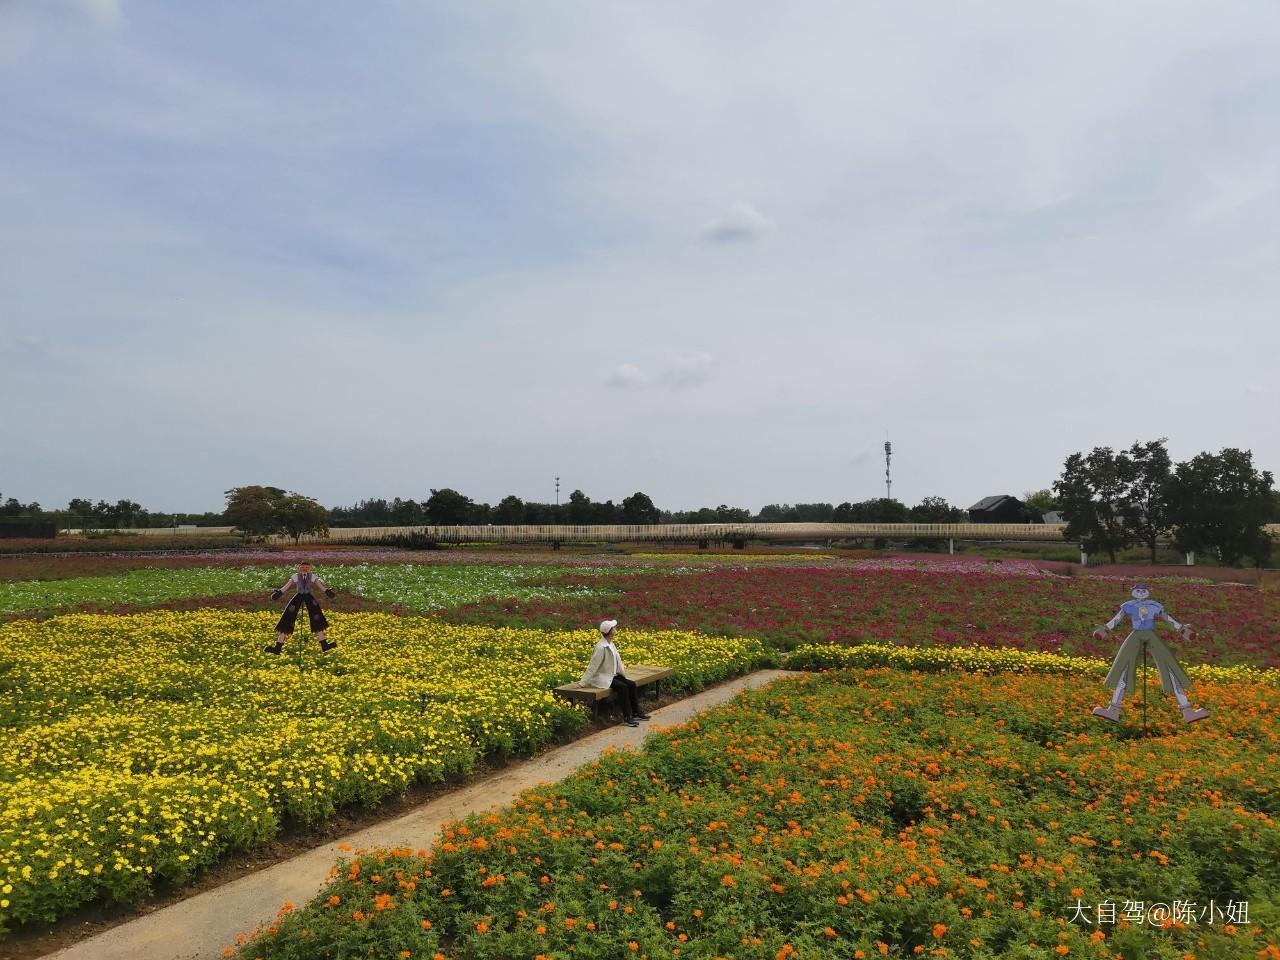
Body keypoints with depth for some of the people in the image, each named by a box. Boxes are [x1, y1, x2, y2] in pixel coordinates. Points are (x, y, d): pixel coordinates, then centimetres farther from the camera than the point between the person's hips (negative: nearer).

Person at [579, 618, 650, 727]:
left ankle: (636, 713, 1)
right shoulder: (601, 648, -22)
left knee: (631, 684, -6)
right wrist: (582, 683, -18)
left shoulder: (610, 643, 5)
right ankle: (626, 718, -19)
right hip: (602, 678, -9)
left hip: (612, 675, 9)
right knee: (622, 687, -26)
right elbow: (593, 666, -20)